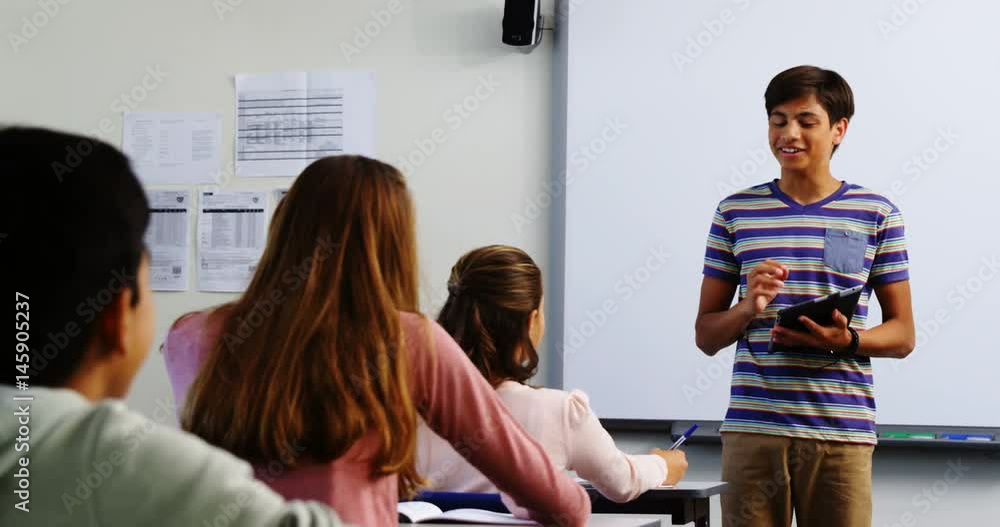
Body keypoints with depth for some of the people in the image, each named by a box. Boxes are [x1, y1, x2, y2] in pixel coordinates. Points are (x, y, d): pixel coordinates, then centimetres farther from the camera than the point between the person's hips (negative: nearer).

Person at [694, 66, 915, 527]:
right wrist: (747, 310, -9)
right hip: (752, 430, 1)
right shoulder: (736, 212, 9)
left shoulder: (877, 215, 6)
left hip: (842, 433, -1)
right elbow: (706, 336, 12)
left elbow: (902, 336, 8)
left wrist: (846, 340, -12)